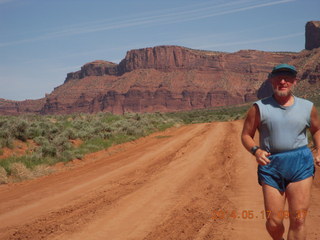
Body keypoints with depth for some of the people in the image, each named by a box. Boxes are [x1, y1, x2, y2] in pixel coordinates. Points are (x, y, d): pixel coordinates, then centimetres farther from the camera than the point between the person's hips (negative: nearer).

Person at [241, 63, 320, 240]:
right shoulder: (259, 108, 0)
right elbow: (246, 135, 4)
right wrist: (256, 151, -16)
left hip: (300, 164, 1)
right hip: (271, 166, -1)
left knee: (298, 220, -6)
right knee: (274, 222, 2)